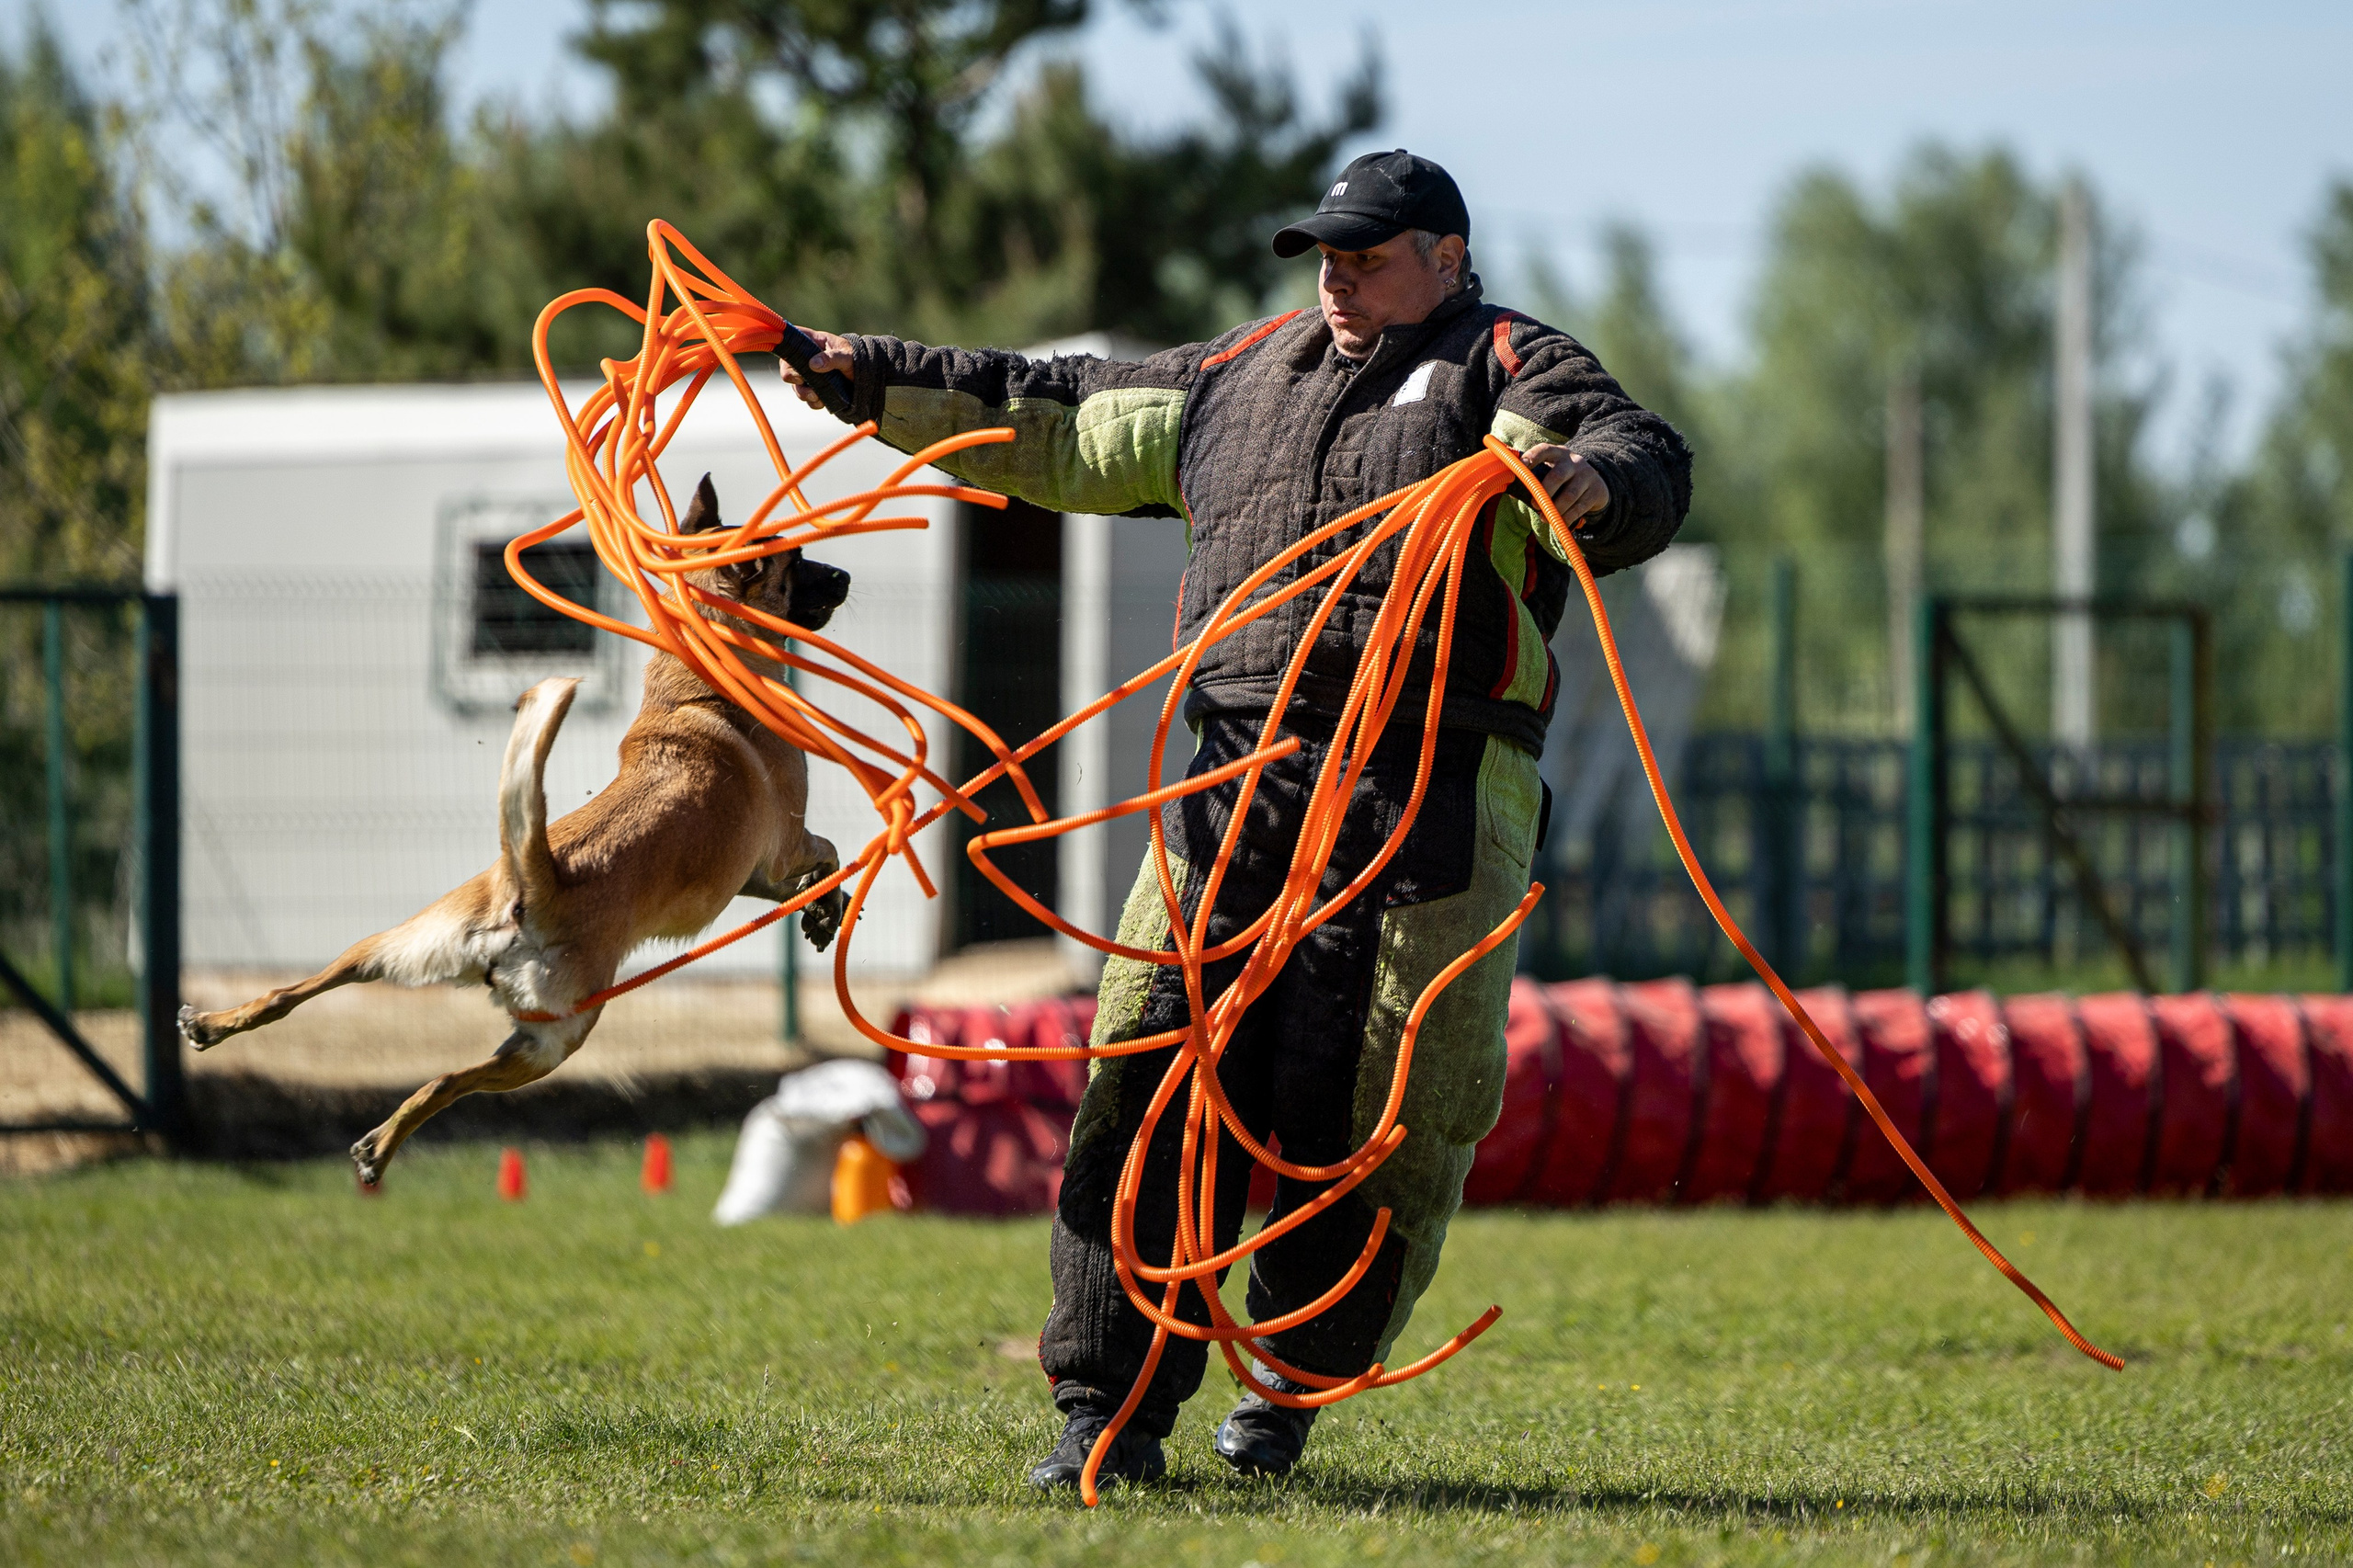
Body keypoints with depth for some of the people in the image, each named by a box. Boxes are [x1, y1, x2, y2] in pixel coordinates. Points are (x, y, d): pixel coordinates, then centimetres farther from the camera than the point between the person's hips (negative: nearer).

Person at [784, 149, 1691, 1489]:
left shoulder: (1506, 371, 5)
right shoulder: (1246, 376, 23)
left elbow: (1644, 462, -13)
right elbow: (1063, 424, 32)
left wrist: (1601, 483, -37)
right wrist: (879, 379, 29)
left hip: (1428, 809, -5)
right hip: (1239, 783, 5)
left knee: (1376, 1117, -2)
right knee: (1154, 1085, -4)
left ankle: (1292, 1395, 18)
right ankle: (1116, 1411, -1)